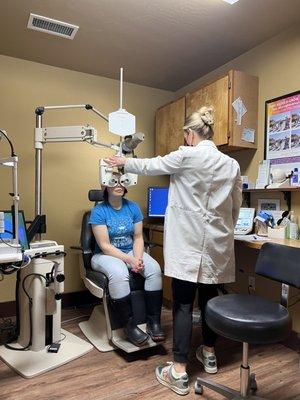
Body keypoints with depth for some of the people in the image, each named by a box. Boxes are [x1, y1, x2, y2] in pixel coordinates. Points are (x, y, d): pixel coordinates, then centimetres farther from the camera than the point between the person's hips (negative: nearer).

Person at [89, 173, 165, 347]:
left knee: (155, 269, -23)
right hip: (106, 255, -4)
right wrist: (130, 260, -22)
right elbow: (105, 246, -15)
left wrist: (138, 258, -16)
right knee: (119, 274, -36)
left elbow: (138, 238, 3)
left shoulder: (133, 207, 1)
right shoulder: (99, 211, -11)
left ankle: (154, 321, -11)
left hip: (131, 252, 4)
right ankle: (129, 325, -19)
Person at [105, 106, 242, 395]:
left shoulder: (186, 156, -9)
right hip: (217, 244, 6)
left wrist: (123, 162, 22)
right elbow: (235, 208, 12)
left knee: (183, 303, 0)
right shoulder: (232, 164, 6)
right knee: (209, 297, 18)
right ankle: (209, 354, 36)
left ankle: (179, 373, 9)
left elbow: (150, 166, 4)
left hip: (189, 244, -6)